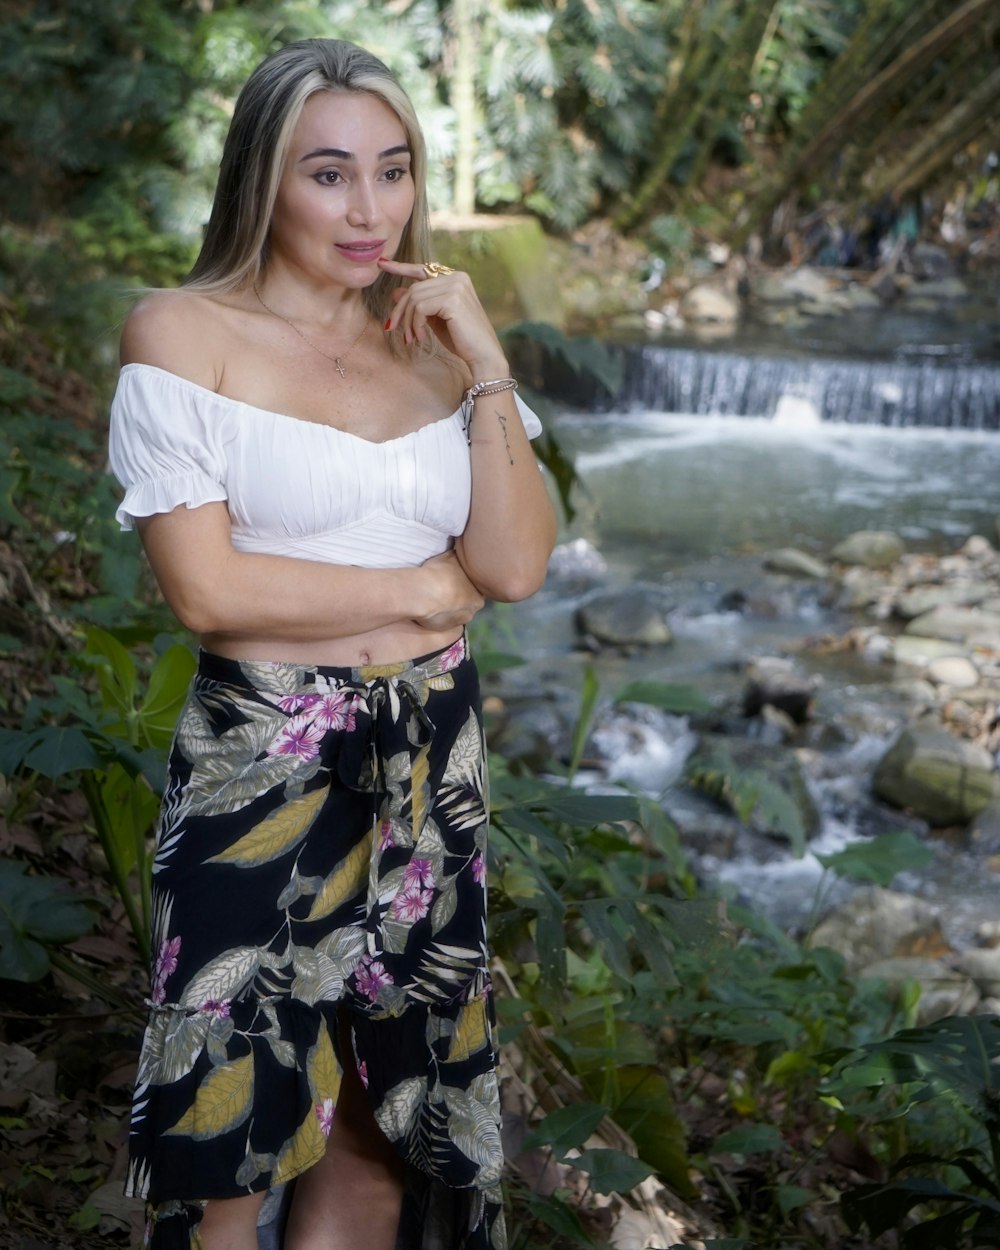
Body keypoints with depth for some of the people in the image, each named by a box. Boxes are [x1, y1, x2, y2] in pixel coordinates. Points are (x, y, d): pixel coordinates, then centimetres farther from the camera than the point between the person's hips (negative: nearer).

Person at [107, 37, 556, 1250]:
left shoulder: (436, 341, 6)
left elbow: (516, 567, -3)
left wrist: (486, 366, -10)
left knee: (386, 1119, 15)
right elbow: (204, 589, -15)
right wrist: (426, 588, -8)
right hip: (262, 764, -4)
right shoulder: (185, 332, -7)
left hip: (430, 766, 5)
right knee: (229, 1141, 8)